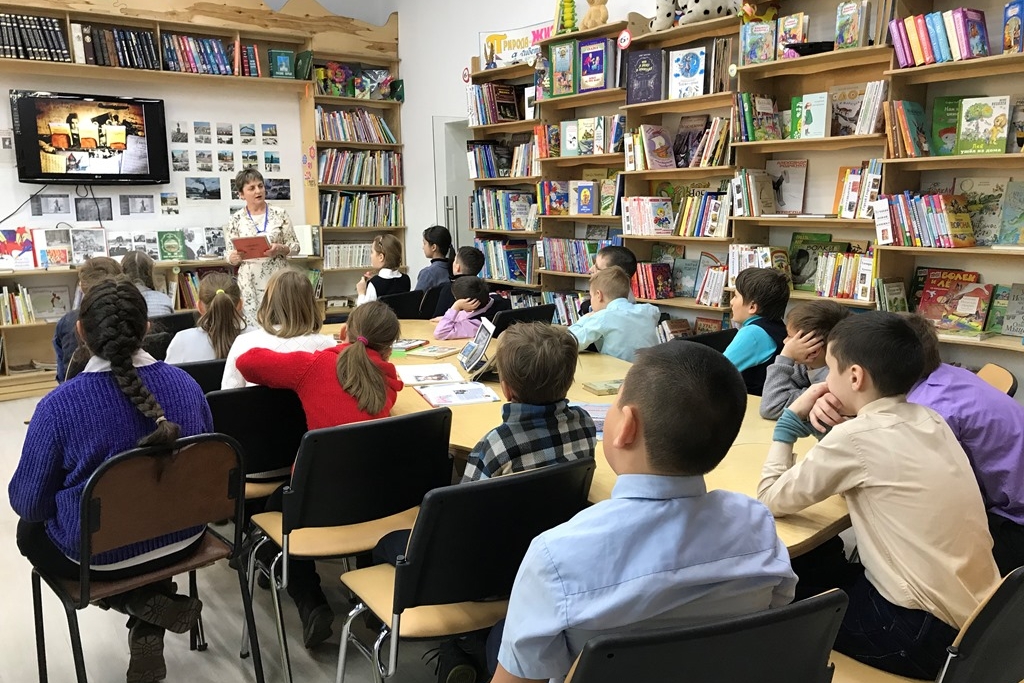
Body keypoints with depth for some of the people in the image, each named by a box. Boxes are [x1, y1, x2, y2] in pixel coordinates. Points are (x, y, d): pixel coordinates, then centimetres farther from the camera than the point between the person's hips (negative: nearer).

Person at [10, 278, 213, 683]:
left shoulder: (59, 405, -23)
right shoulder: (186, 384, -10)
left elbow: (27, 502, -10)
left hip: (99, 554, -4)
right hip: (183, 537, 4)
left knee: (29, 531, 28)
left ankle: (144, 605, 8)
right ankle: (148, 628, 21)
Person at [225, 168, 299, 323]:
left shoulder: (280, 214, 2)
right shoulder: (236, 220, 3)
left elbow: (295, 247, 3)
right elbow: (230, 257, 6)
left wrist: (280, 249, -16)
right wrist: (236, 256, -16)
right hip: (250, 284, 0)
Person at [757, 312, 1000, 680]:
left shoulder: (859, 436, -22)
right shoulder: (929, 420, 1)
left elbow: (772, 499, -13)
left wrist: (791, 420, -5)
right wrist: (833, 428, 0)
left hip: (927, 632, -7)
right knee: (818, 559, 23)